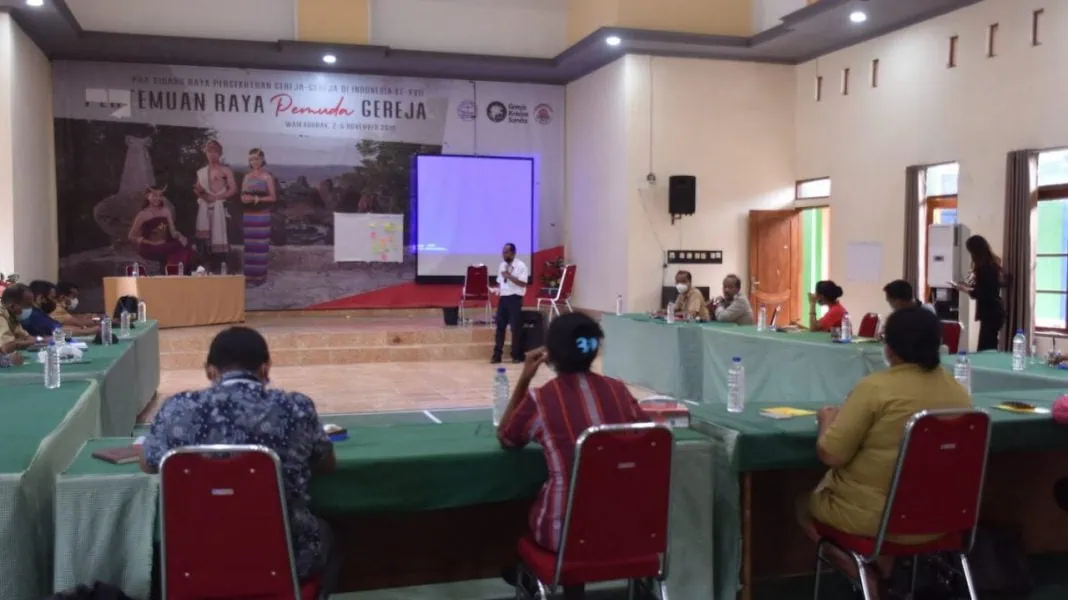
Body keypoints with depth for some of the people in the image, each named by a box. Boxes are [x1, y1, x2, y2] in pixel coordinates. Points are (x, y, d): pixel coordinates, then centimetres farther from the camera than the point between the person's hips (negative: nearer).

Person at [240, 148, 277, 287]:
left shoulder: (267, 177, -1)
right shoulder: (246, 177, 12)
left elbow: (273, 197, -4)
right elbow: (242, 197, 12)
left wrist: (258, 199, -16)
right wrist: (246, 198, -10)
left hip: (262, 216, -4)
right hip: (248, 216, 4)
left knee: (261, 246, -5)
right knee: (249, 246, 3)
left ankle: (259, 276, -1)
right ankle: (249, 276, 7)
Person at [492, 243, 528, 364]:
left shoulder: (521, 266, -7)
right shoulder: (502, 265, 13)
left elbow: (523, 283, -15)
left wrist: (510, 276, -20)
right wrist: (496, 288, 1)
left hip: (515, 298, -6)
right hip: (503, 298, 6)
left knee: (516, 327, -2)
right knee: (500, 326, 5)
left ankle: (516, 356, 8)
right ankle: (497, 355, 10)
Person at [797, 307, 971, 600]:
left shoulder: (875, 387, -20)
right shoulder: (959, 392, -1)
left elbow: (830, 454, -19)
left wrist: (828, 420, 1)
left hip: (877, 516, -6)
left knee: (806, 503, 21)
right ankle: (881, 566, 19)